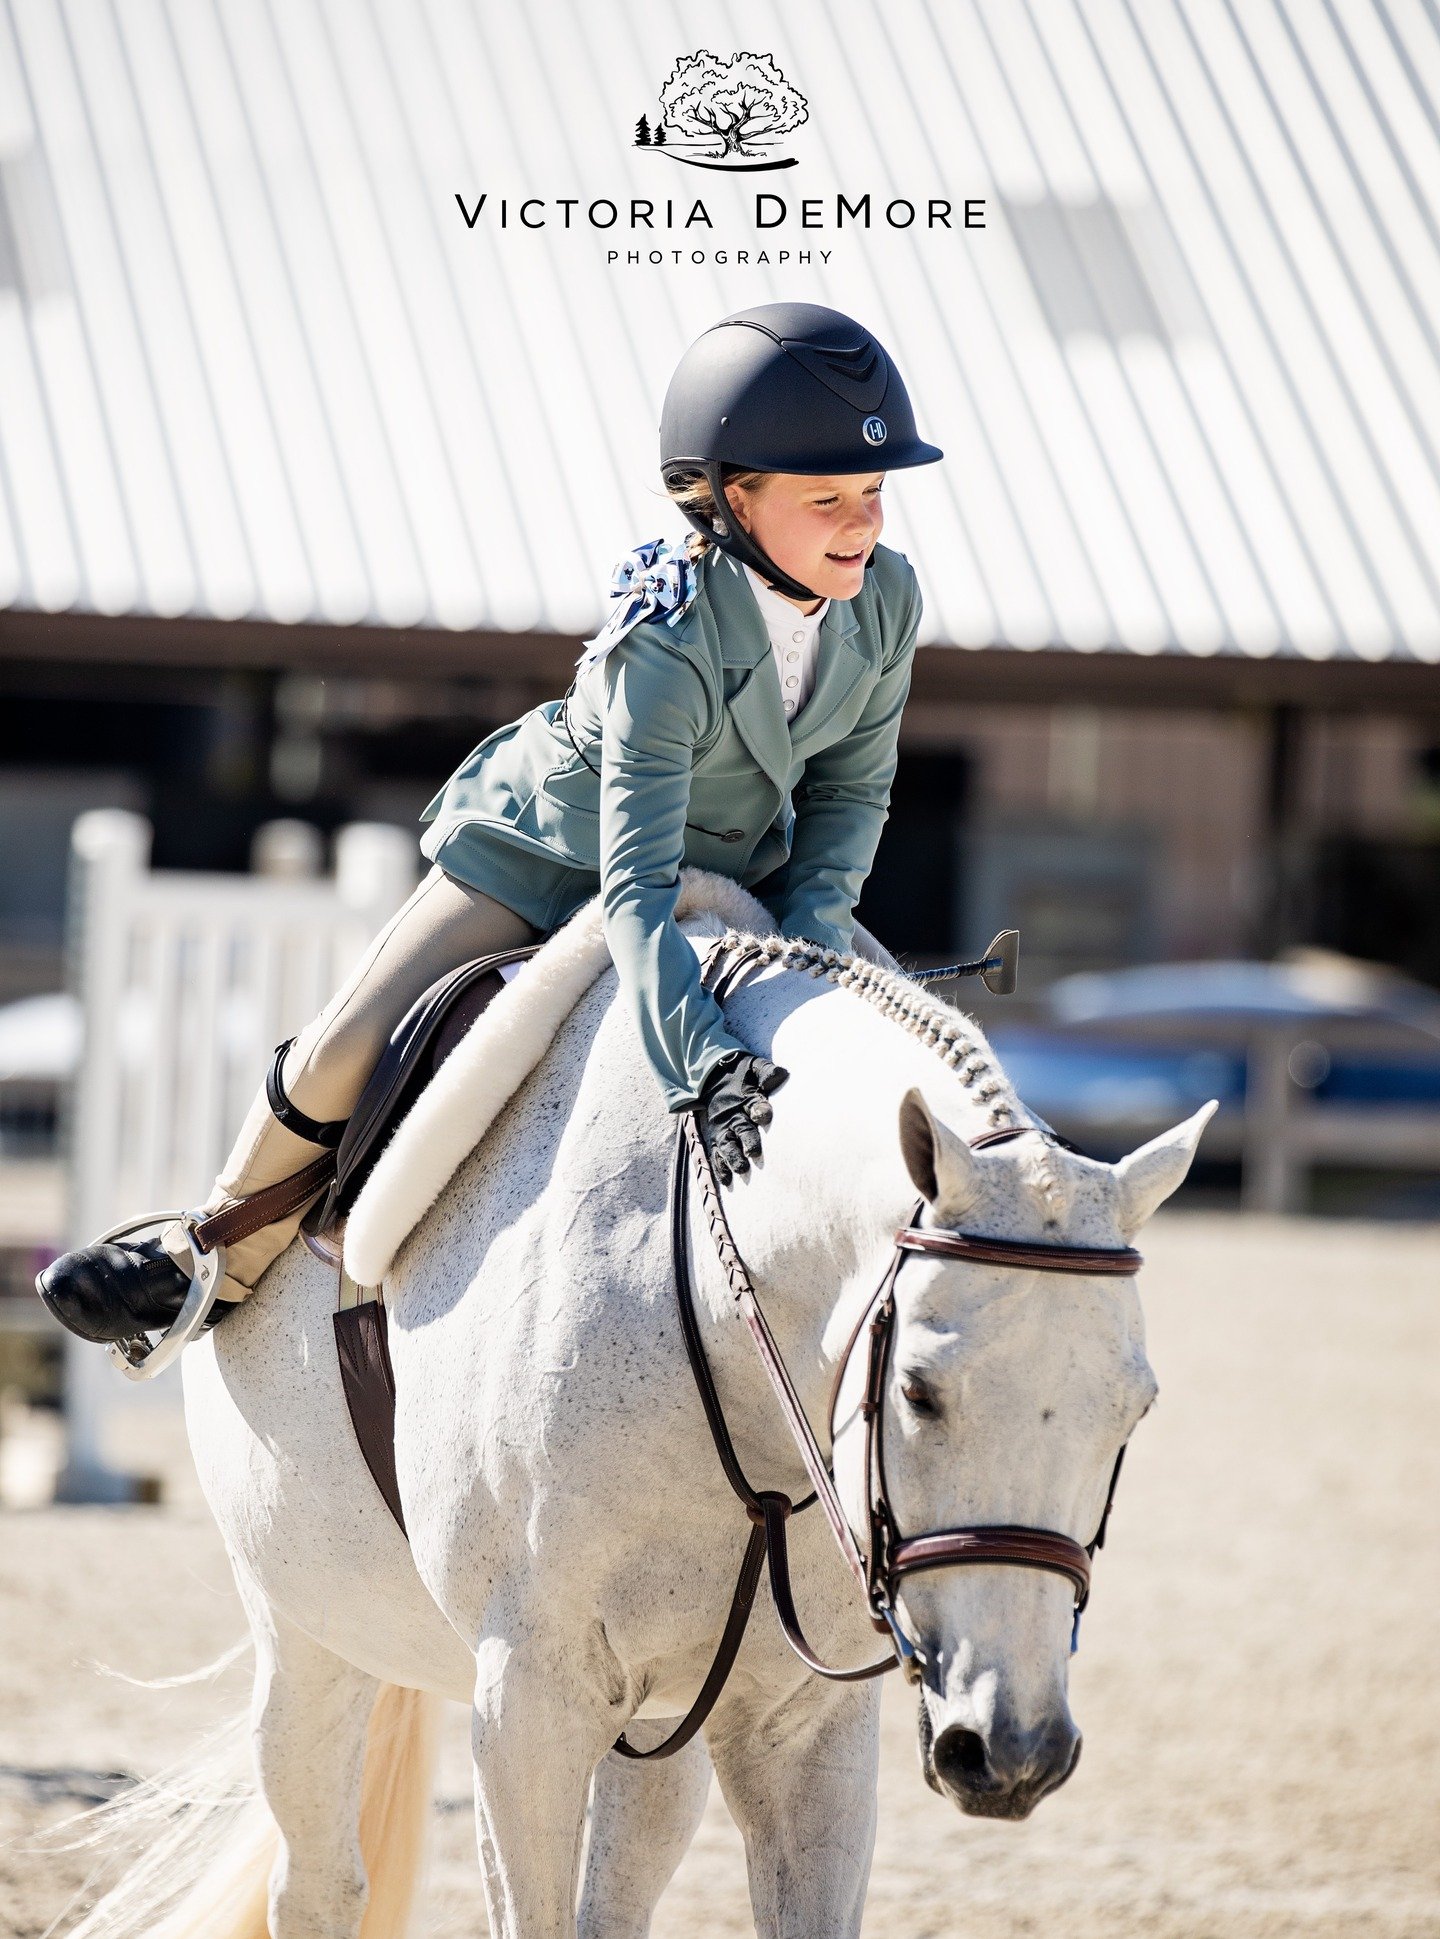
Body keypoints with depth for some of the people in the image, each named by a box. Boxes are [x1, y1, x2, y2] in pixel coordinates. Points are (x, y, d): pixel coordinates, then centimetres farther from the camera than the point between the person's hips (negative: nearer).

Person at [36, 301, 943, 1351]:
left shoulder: (887, 595, -22)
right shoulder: (666, 646, -39)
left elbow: (854, 785, -5)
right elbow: (634, 890, -43)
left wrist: (816, 917, -23)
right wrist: (706, 1063, -56)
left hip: (737, 862, 5)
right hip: (553, 841, -5)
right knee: (344, 1056, -11)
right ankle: (217, 1259, 15)